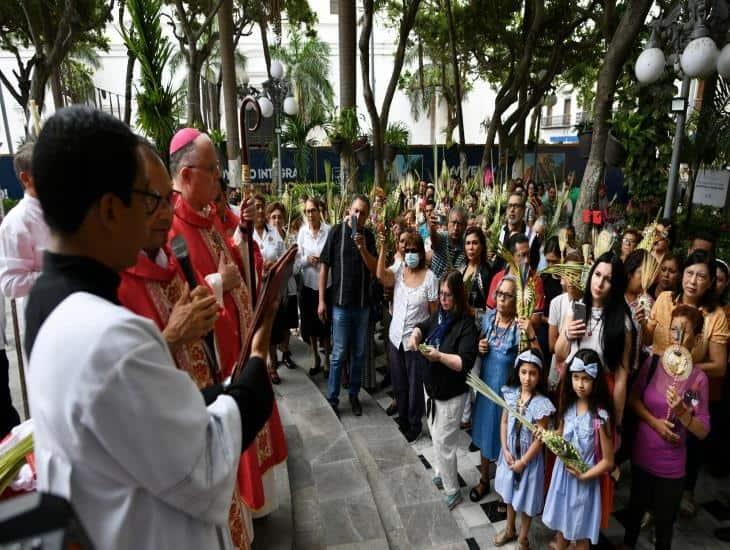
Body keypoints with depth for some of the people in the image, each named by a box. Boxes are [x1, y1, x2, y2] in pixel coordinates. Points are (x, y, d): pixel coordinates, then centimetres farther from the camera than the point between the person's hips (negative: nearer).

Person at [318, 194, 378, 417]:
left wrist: (362, 248, -21)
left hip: (363, 303, 3)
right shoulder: (336, 231, -7)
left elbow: (374, 268, -3)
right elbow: (324, 266, -5)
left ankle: (354, 395, 28)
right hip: (340, 302, -3)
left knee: (359, 353, 12)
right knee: (339, 353, 3)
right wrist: (321, 300, -6)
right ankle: (332, 398, 18)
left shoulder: (368, 235, 2)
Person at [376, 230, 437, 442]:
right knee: (398, 382, 18)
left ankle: (414, 425, 30)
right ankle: (403, 418, 39)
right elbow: (381, 276, -21)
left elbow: (434, 311, -7)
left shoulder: (429, 277, -11)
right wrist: (383, 249, -26)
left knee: (415, 385, 10)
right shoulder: (399, 270, -1)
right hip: (396, 336, 4)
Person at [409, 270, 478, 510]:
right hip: (431, 387, 7)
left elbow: (465, 362, -26)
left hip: (450, 394, -7)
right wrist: (416, 333, -4)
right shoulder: (440, 314, -1)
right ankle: (440, 474, 44)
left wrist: (440, 356, -35)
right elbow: (425, 326, 17)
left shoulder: (466, 324, -20)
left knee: (444, 443, 3)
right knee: (436, 437, 22)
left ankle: (452, 492, 21)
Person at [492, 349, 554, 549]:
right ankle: (509, 530, 46)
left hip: (529, 457, -4)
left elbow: (539, 439, -18)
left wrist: (523, 461, -13)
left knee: (525, 498, 13)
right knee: (510, 494, 23)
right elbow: (504, 423, -1)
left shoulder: (541, 403, -23)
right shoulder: (511, 394, -9)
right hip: (510, 453, 5)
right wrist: (505, 450, -8)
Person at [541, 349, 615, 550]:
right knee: (561, 522, 26)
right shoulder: (568, 405, -6)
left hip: (583, 479, -5)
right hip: (562, 472, 5)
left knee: (580, 534, 16)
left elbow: (608, 461, -16)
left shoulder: (600, 416, -24)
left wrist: (583, 476, -20)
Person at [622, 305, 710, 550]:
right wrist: (654, 422, -12)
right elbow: (633, 398, 2)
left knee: (665, 519, 15)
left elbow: (703, 431, -11)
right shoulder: (653, 363, -9)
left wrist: (681, 412, -29)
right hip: (642, 454, 2)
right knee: (636, 505, 24)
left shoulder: (698, 378, -15)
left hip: (671, 464, -2)